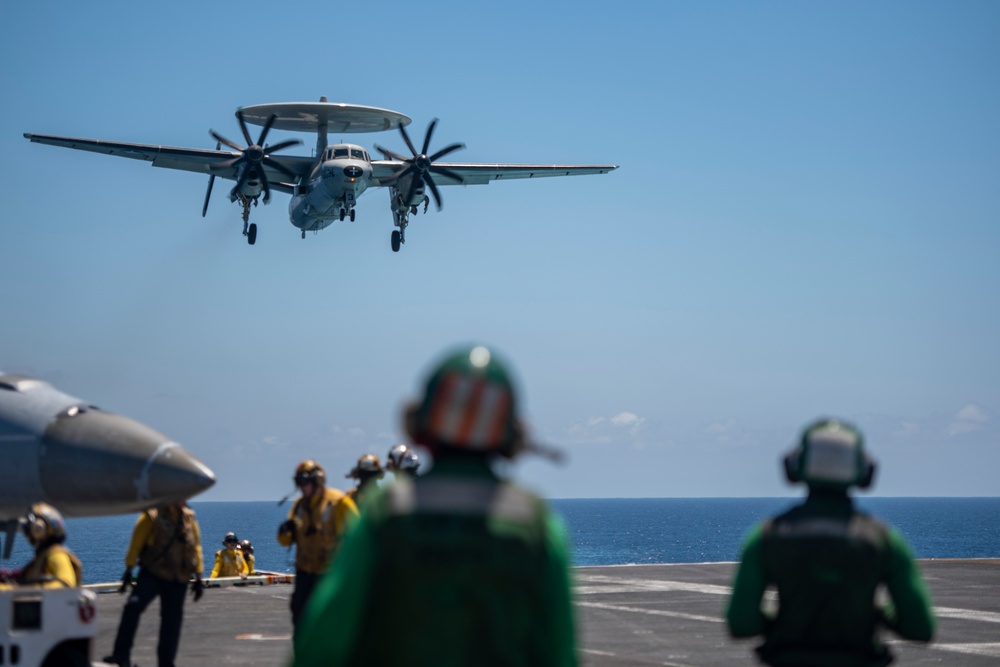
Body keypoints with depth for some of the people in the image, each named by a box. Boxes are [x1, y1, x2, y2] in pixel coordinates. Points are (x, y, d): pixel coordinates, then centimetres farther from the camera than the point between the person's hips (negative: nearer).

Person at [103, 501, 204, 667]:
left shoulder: (189, 518, 9)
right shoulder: (153, 515, -5)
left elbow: (196, 546, 15)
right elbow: (136, 541, -6)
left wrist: (198, 577, 14)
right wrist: (129, 569, -11)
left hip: (178, 580, 4)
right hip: (152, 574, -4)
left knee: (172, 620, 6)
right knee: (133, 606, -22)